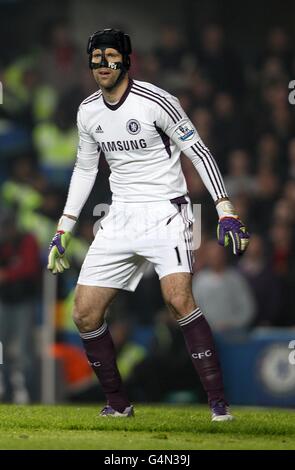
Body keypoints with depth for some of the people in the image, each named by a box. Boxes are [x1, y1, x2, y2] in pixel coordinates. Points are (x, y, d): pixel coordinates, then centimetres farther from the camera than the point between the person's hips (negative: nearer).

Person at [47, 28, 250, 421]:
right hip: (120, 218, 6)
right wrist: (63, 230, 16)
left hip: (165, 213, -6)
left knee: (178, 299, -28)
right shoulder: (88, 111, 6)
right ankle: (118, 404, 16)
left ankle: (219, 403, -23)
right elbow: (85, 169, 19)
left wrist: (226, 212, -18)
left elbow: (199, 152, -9)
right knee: (85, 315, -1)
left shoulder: (155, 101, -13)